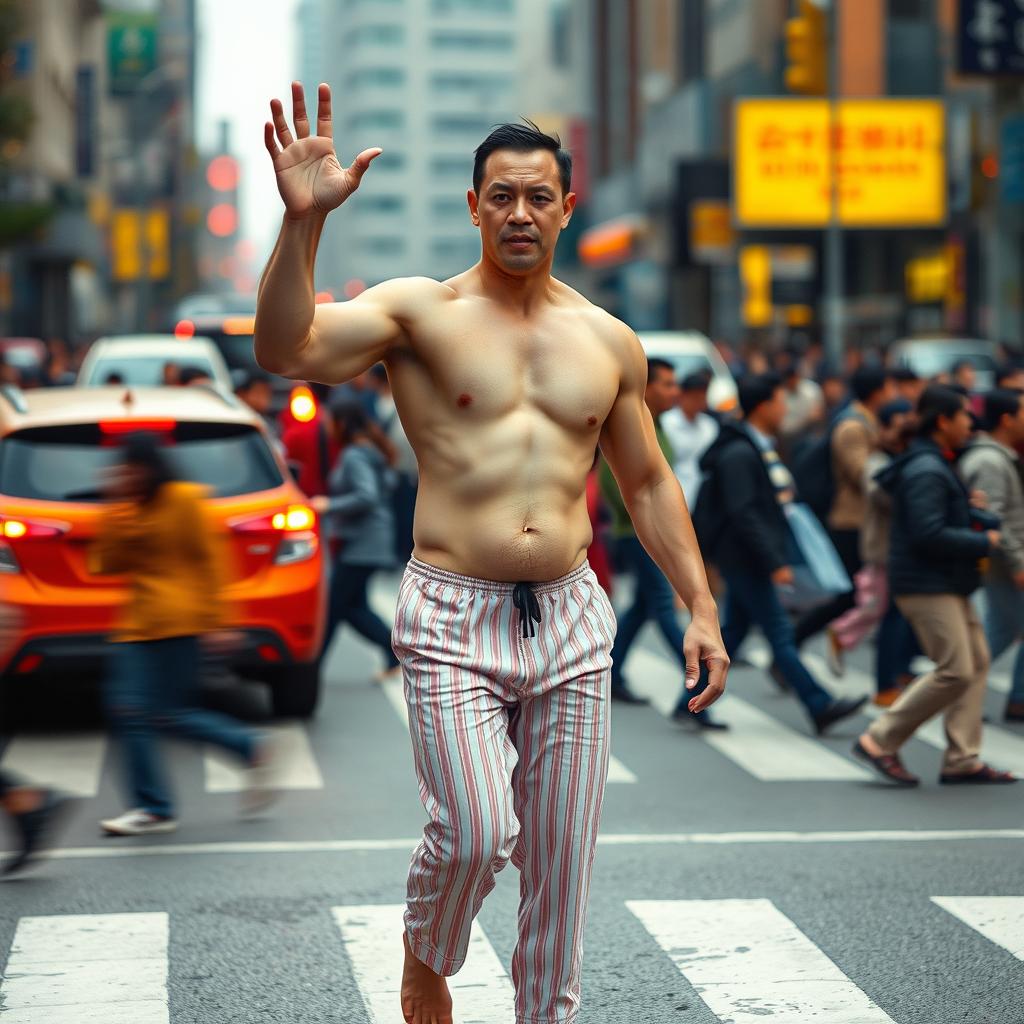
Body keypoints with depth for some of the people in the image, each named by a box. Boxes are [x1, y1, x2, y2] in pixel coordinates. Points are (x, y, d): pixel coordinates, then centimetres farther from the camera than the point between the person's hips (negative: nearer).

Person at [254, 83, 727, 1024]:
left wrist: (701, 606, 12)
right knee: (475, 833, -17)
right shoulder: (420, 311, -2)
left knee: (561, 859, 6)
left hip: (570, 621, 4)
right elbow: (285, 349, -19)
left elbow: (649, 482, 18)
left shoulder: (609, 340, 10)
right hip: (453, 618, -4)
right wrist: (302, 221, -31)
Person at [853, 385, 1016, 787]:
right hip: (927, 587, -11)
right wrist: (984, 543, -15)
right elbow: (930, 535, -25)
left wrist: (992, 524, 2)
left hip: (948, 585, 11)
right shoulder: (925, 472, -18)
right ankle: (880, 741, -5)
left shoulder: (938, 466, 16)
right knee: (955, 671, -12)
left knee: (977, 661, 9)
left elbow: (954, 515, 21)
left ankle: (962, 759, 11)